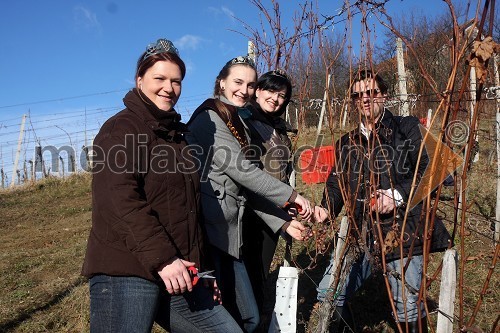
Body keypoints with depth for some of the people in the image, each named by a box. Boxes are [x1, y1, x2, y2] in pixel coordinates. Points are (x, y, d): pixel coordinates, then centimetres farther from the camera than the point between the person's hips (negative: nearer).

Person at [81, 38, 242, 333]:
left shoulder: (178, 134, 19)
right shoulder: (121, 128, -4)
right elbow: (121, 201, -18)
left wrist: (203, 268, 18)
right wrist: (162, 259, -23)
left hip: (180, 275, 8)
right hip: (126, 273, -7)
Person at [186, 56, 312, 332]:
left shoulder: (238, 124, 21)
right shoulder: (209, 118, -6)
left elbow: (246, 185, 15)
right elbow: (240, 169, -15)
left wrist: (283, 222, 6)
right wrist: (291, 196, -9)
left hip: (228, 233, 9)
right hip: (206, 229, -9)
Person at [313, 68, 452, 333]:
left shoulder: (407, 128, 2)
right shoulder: (347, 142, 16)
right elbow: (337, 183, 15)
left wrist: (398, 195, -19)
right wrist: (326, 209, -4)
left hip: (402, 233, -4)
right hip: (361, 235, 5)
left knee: (408, 309, -3)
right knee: (328, 295, 5)